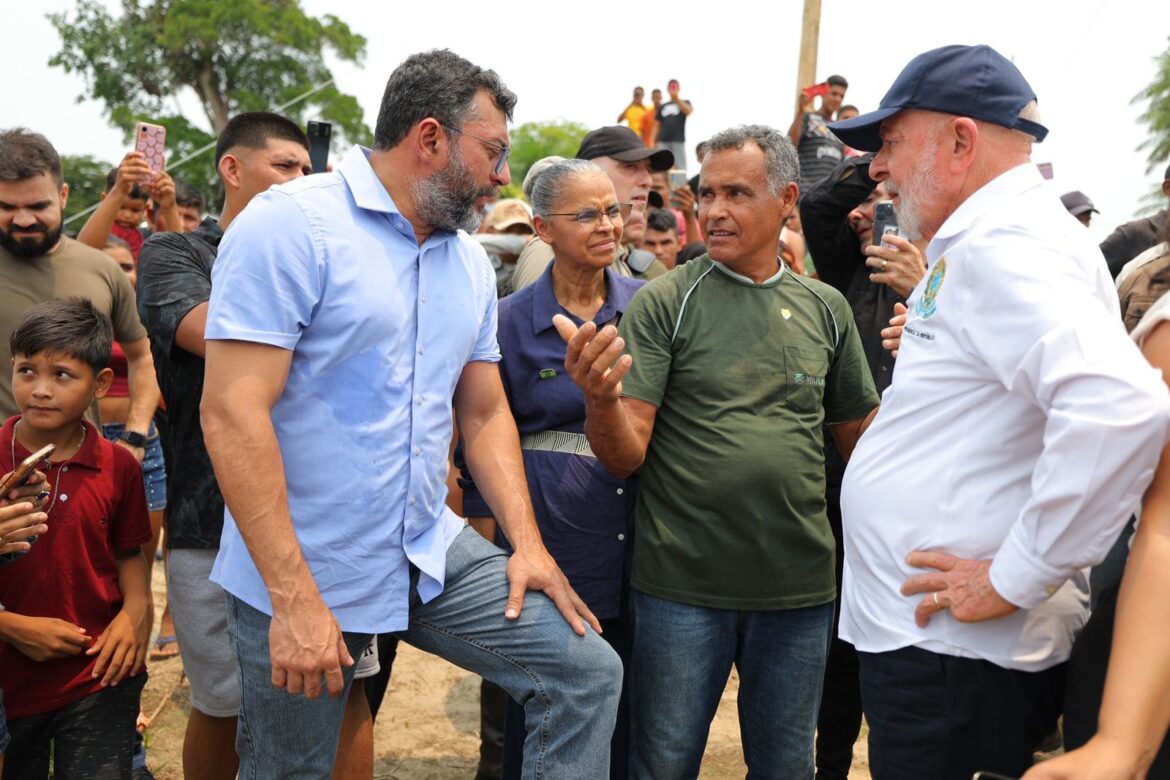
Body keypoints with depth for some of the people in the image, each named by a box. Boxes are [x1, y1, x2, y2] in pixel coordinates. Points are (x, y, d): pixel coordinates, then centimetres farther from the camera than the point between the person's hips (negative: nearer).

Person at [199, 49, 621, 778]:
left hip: (434, 553, 6)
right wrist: (295, 599, -22)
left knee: (587, 673, -1)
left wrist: (527, 544, 1)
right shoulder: (290, 226, -15)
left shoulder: (470, 259, 8)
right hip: (302, 576, -6)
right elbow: (232, 413, -20)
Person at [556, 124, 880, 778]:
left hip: (799, 584, 3)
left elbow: (862, 433, 13)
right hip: (683, 584, -3)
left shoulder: (825, 308, 6)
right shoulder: (665, 303, -4)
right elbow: (625, 456, -10)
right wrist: (601, 400, -31)